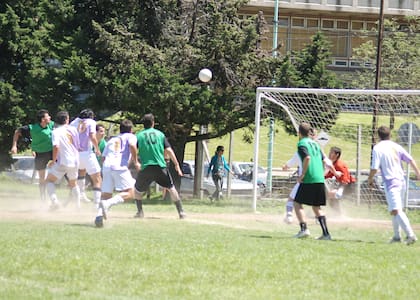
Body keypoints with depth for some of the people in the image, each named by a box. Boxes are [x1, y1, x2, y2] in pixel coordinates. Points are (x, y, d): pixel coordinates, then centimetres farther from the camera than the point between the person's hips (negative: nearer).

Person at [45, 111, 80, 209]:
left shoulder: (56, 131, -9)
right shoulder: (73, 129, 4)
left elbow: (56, 147, -22)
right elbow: (78, 146, 11)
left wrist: (53, 161, -11)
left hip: (62, 162, -5)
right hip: (75, 161, 5)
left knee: (50, 180, 6)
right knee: (73, 183, 24)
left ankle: (54, 200, -15)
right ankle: (79, 204, 22)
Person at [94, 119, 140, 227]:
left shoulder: (111, 140, 31)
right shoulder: (130, 136, 16)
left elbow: (104, 157, 25)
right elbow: (132, 145, -7)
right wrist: (136, 162, 1)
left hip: (106, 166, 5)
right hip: (120, 167, -5)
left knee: (106, 195, 6)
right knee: (129, 194, -6)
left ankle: (99, 214, -21)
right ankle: (108, 203, -30)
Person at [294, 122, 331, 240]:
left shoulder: (302, 143, -5)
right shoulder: (315, 143, 18)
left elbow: (307, 158, -20)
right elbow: (323, 160, 17)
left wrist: (302, 174, -15)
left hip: (309, 179, -7)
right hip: (320, 179, 7)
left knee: (297, 203, 2)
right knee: (316, 207, 13)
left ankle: (304, 229, -14)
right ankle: (326, 233, 3)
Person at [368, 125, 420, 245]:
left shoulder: (377, 148, -7)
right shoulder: (396, 146, 9)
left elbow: (374, 168, -12)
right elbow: (410, 160, 6)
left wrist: (370, 179, 6)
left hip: (390, 183, -7)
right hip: (401, 181, 7)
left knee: (396, 211, -15)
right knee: (396, 210, 22)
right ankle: (397, 236, 30)